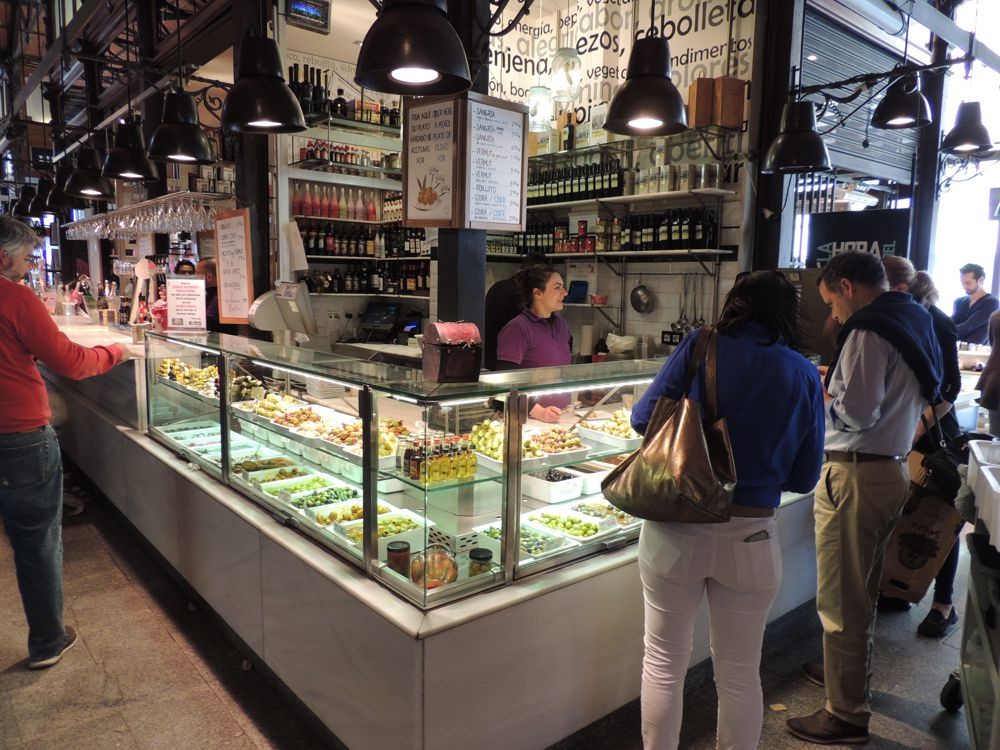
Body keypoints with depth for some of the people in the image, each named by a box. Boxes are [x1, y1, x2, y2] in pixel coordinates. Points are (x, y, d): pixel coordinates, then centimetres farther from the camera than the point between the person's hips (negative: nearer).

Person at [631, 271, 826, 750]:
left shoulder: (700, 347, -6)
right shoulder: (805, 375, 0)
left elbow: (643, 419, -6)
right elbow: (804, 478, 3)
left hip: (676, 530, -1)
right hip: (751, 539, 2)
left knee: (664, 662, 17)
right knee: (739, 672, 20)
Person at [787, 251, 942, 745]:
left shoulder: (868, 331, -16)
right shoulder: (914, 323, 13)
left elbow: (857, 412, -23)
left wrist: (822, 399, -4)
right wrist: (840, 385, 12)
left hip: (856, 476, -10)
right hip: (893, 468, 10)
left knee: (841, 599, 1)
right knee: (862, 590, 24)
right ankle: (850, 670, 42)